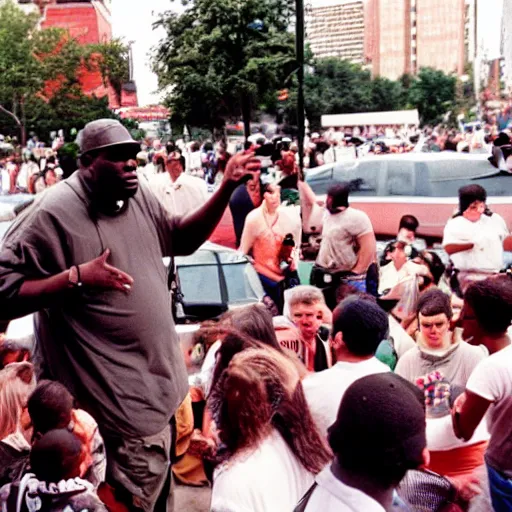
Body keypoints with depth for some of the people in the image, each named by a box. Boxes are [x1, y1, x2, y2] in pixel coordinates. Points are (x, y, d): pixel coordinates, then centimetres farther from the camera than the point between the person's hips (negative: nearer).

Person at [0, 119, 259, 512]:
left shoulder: (137, 195, 2)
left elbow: (183, 238, 13)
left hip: (162, 377, 8)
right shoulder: (53, 213, -21)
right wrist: (77, 277, -30)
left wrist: (227, 186, 2)